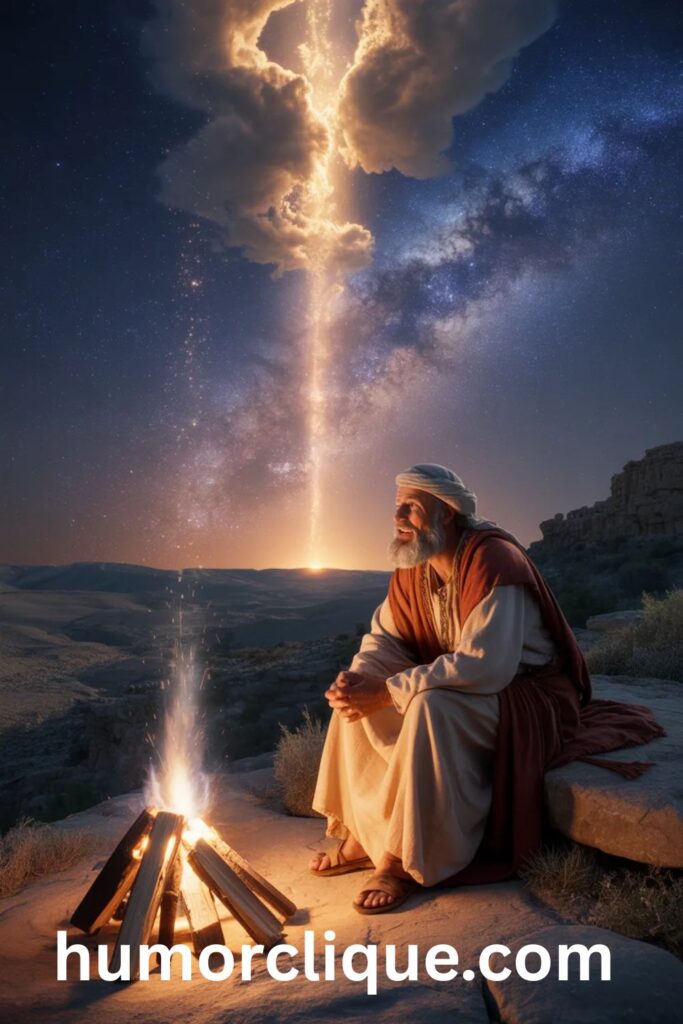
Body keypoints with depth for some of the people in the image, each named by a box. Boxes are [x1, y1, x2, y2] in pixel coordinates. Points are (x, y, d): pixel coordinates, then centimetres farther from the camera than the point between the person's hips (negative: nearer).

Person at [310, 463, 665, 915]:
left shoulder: (492, 560, -27)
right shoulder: (413, 568, 0)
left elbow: (484, 666, -35)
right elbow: (384, 637, 3)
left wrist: (387, 692, -33)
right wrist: (357, 679, -21)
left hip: (530, 697, -8)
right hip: (467, 688, 9)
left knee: (431, 707, -35)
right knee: (359, 701, -3)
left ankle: (406, 861, -20)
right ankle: (362, 835, 4)